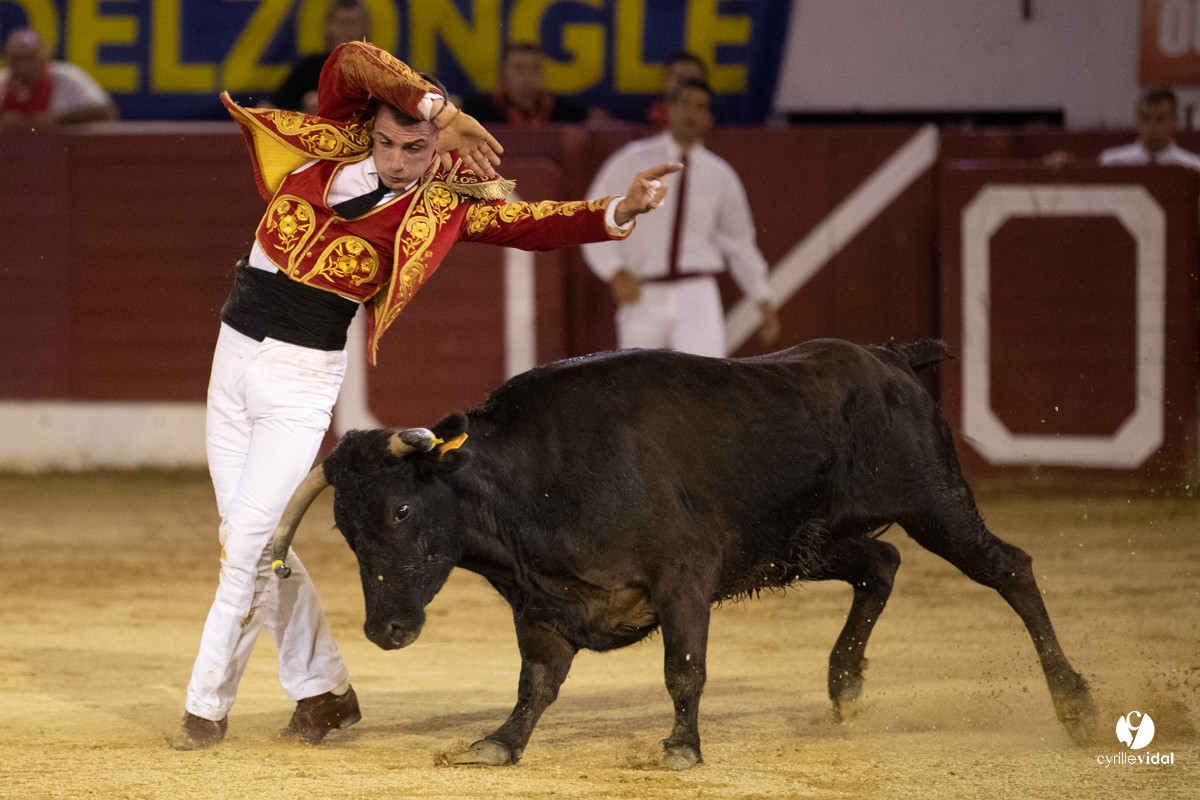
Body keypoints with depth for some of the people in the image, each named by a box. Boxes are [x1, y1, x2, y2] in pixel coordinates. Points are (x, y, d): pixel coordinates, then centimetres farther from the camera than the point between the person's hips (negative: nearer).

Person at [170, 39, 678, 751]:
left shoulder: (441, 204, -5)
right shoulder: (338, 144, 2)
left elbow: (532, 223, -15)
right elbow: (351, 59, -12)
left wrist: (616, 212, -30)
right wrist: (437, 105, -21)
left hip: (303, 375, -4)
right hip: (234, 354, 4)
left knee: (248, 542, -10)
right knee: (254, 542, 10)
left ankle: (207, 707, 1)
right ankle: (324, 692, 23)